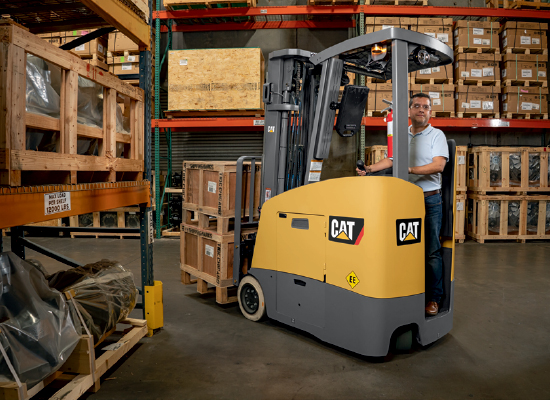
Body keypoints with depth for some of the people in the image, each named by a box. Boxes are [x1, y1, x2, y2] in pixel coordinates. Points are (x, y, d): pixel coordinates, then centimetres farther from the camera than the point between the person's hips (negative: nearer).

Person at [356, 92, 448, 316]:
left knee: (431, 251, -3)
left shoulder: (437, 135, 3)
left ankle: (433, 299, 7)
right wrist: (370, 169, 8)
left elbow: (438, 165, -10)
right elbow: (391, 159, 22)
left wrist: (410, 169, -22)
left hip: (429, 199, -4)